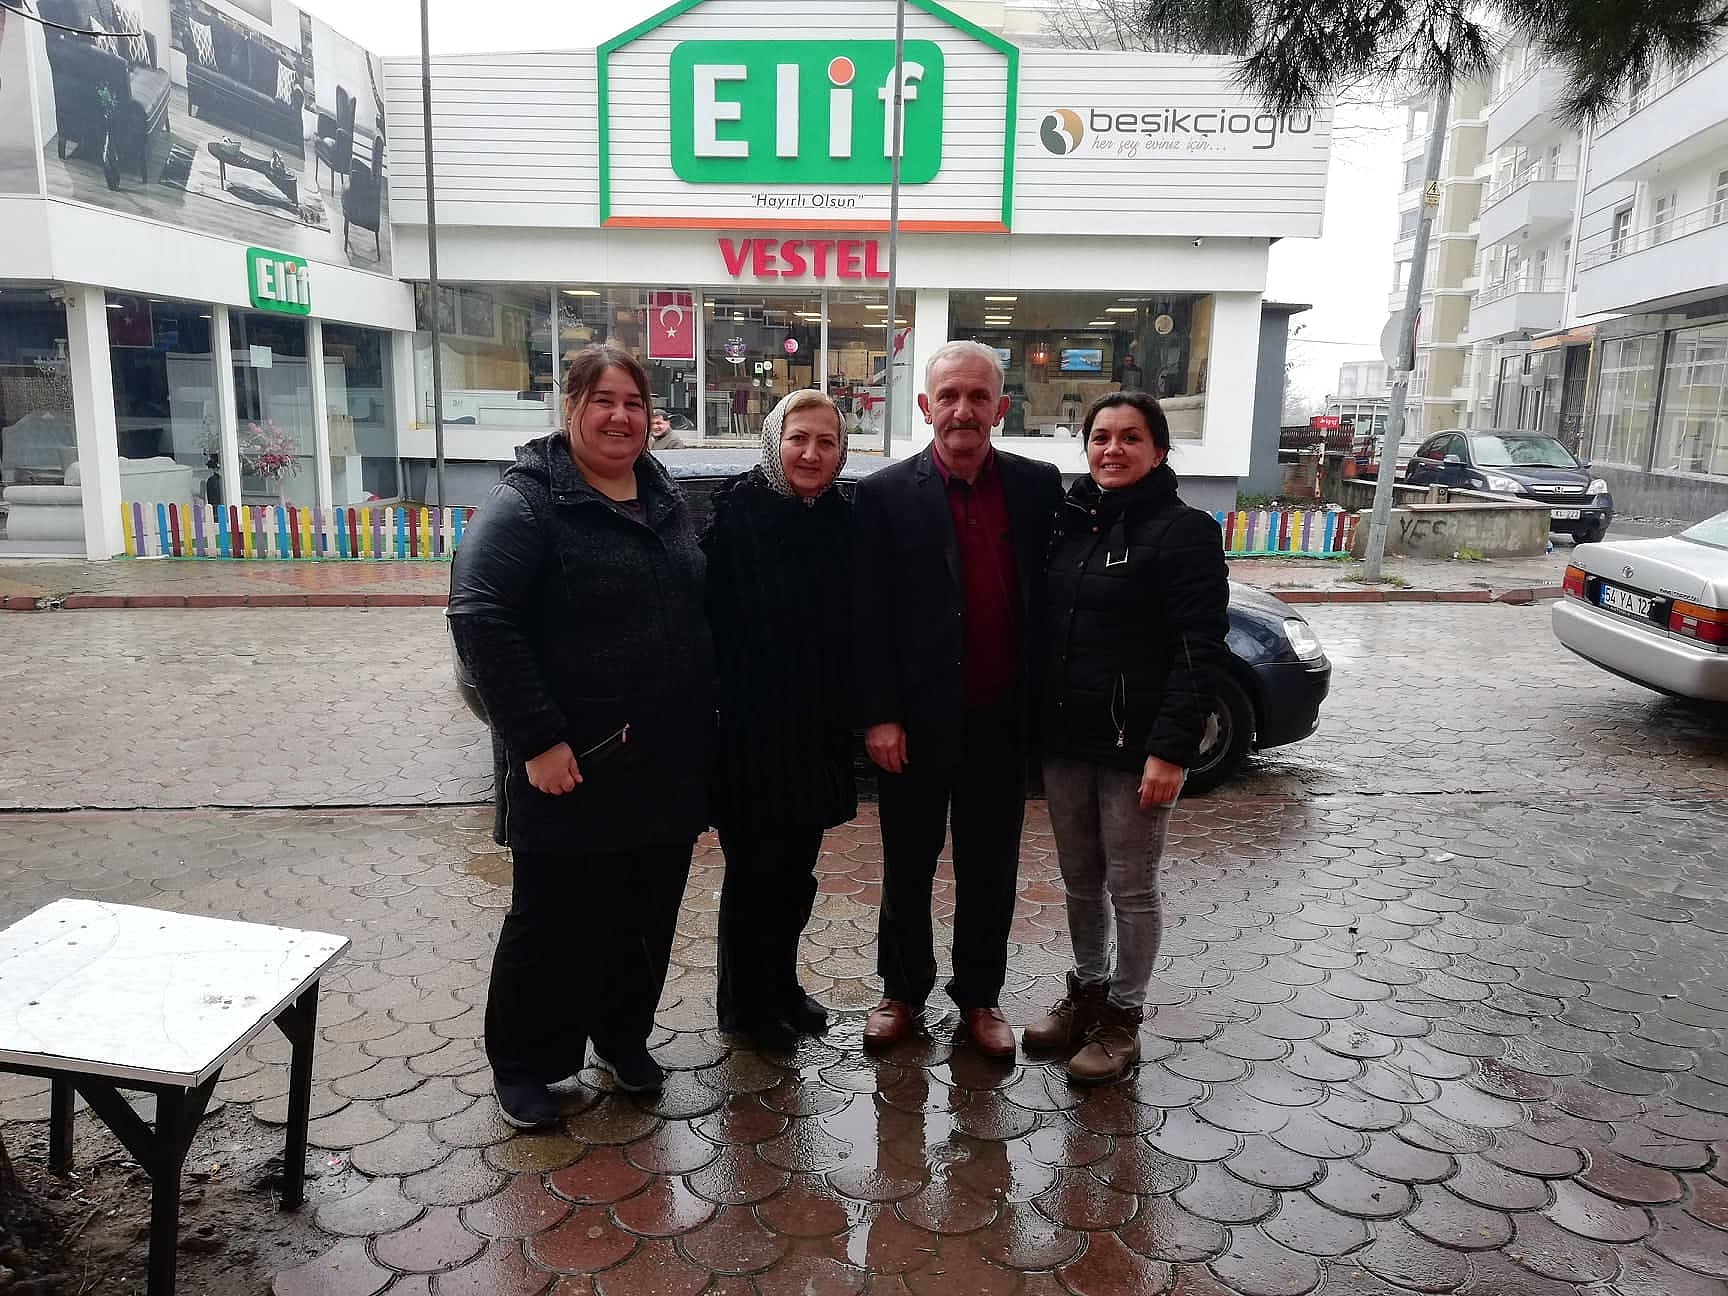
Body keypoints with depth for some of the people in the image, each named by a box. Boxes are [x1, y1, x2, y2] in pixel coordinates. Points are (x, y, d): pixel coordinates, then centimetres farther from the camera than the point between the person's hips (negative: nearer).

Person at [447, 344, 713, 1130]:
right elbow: (479, 617, -19)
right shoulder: (527, 502, -12)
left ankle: (624, 1038, 37)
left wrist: (702, 724, 14)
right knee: (554, 920, 8)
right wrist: (535, 738, -22)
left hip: (667, 761, 6)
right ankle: (522, 1063, 28)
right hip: (576, 764, -6)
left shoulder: (664, 497, 9)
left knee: (647, 915, 17)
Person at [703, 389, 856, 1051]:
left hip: (816, 728, 5)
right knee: (755, 866, 7)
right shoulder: (735, 518, -13)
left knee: (796, 865, 17)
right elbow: (707, 619, -15)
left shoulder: (842, 520, 4)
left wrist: (846, 715, 6)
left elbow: (851, 625, 9)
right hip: (751, 725, -5)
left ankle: (781, 984, 35)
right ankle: (744, 1003, 26)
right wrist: (714, 708, -17)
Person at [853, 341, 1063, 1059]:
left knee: (991, 870, 14)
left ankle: (979, 997, 33)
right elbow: (870, 615, -7)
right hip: (917, 720, -2)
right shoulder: (885, 495, -7)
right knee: (907, 865, 14)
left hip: (1003, 719, 2)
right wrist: (880, 716, -11)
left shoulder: (1038, 486, 1)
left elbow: (1050, 595, 4)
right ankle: (903, 988, 34)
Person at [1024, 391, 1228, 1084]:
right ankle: (1086, 991, 36)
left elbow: (1200, 651, -14)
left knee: (1131, 886, 8)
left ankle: (1122, 1015, 25)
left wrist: (1169, 748, -20)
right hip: (1065, 736, 6)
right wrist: (1038, 719, 6)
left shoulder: (1185, 530, -9)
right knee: (1079, 879, 17)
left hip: (1136, 743, -5)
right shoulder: (1070, 521, 8)